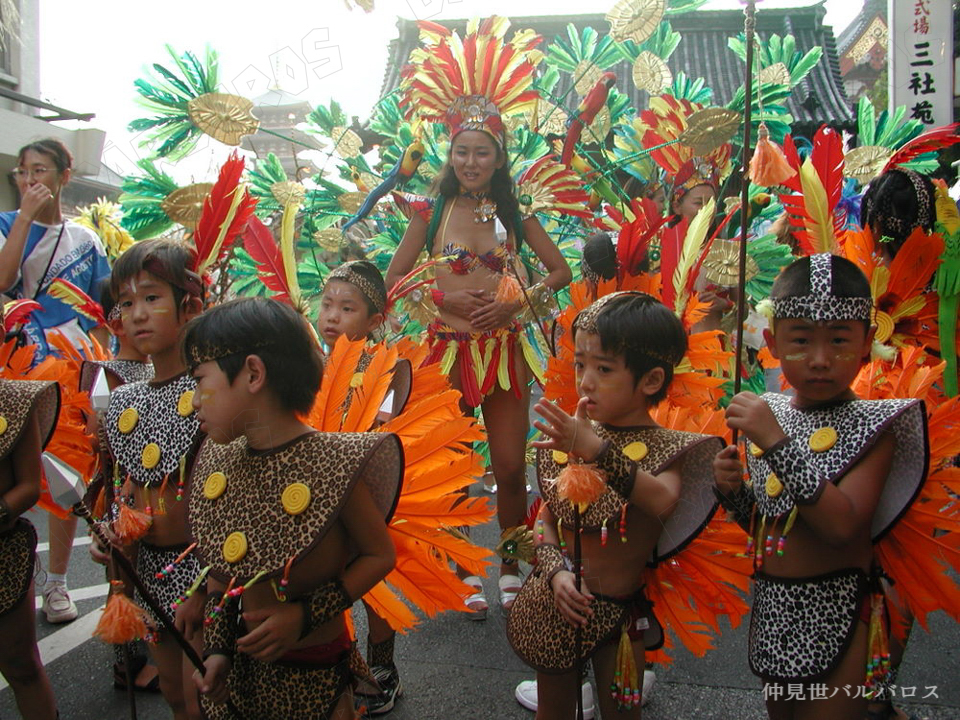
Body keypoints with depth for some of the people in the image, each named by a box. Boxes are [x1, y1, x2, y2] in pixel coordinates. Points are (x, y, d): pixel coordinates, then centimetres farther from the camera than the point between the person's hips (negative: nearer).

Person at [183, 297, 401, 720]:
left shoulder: (333, 463, -21)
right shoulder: (216, 465, -3)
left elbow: (379, 554, -13)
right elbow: (221, 570, 7)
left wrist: (306, 615, -19)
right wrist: (216, 648, -1)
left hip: (315, 674, -5)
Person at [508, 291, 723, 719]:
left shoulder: (663, 448, -13)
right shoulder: (570, 440, -3)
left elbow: (663, 502, -35)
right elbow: (546, 516, -1)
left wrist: (598, 450, -44)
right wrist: (555, 570, -17)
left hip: (618, 611, -3)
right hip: (556, 603, 3)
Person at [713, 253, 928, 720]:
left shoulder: (870, 426, -14)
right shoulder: (768, 414, 2)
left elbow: (842, 526, -28)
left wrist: (779, 444, -31)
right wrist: (733, 491, -9)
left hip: (835, 616, -6)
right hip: (770, 609, 6)